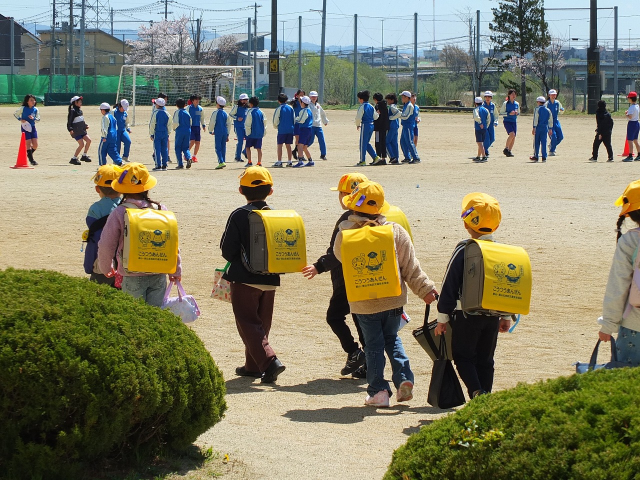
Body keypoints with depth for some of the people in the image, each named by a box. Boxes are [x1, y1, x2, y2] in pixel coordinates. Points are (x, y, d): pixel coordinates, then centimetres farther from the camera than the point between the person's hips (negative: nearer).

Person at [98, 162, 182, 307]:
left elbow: (105, 246, -4)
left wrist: (105, 268, 15)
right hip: (158, 275, 3)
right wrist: (176, 271, 17)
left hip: (133, 277, -3)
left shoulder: (119, 213, -9)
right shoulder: (161, 210, -1)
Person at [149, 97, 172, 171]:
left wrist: (151, 134, -3)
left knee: (157, 149, -1)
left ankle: (158, 165, -5)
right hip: (165, 133, 4)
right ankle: (164, 165, 10)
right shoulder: (166, 113, 4)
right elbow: (170, 124, 9)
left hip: (157, 132, -4)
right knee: (165, 149, 9)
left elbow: (152, 124, -10)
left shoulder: (155, 113, -9)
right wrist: (168, 133, 18)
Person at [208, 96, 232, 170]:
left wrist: (210, 131, 7)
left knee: (218, 148, -5)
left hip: (218, 132, -6)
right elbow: (228, 124, 12)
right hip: (225, 132, 6)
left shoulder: (216, 113, -9)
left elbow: (212, 123, -10)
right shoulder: (225, 113, 8)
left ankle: (221, 162, -17)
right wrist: (227, 134, 18)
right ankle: (223, 161, 16)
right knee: (223, 147, 13)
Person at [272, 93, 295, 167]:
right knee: (288, 145, 10)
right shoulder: (290, 108, 6)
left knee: (280, 145, -1)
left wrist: (276, 127, 12)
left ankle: (279, 162, -6)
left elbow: (275, 120, -6)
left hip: (282, 130, -5)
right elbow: (294, 119, 11)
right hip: (290, 129, 5)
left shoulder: (279, 108, -7)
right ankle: (290, 162, 9)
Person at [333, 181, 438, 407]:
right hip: (393, 298, 2)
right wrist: (425, 289, 2)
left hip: (363, 302, -2)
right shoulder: (395, 231, -6)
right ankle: (404, 379, 7)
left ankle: (378, 390, 6)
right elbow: (410, 266, -4)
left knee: (374, 345, 8)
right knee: (392, 339, 20)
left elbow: (339, 255, 10)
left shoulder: (345, 232, -12)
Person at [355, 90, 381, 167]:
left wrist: (358, 125, 1)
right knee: (366, 143, 17)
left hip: (365, 125, -8)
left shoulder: (362, 107, -13)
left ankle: (362, 161, 2)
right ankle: (375, 157, 10)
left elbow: (358, 117, -13)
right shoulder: (371, 106, 8)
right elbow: (375, 116, 8)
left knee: (363, 143, 0)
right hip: (371, 125, 8)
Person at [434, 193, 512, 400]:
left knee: (463, 356, 4)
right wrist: (506, 316, 20)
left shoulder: (464, 250, -12)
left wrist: (443, 317, -3)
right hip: (493, 315, 5)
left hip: (467, 314, -5)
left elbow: (450, 284, -10)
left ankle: (477, 393, -16)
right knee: (485, 360, 13)